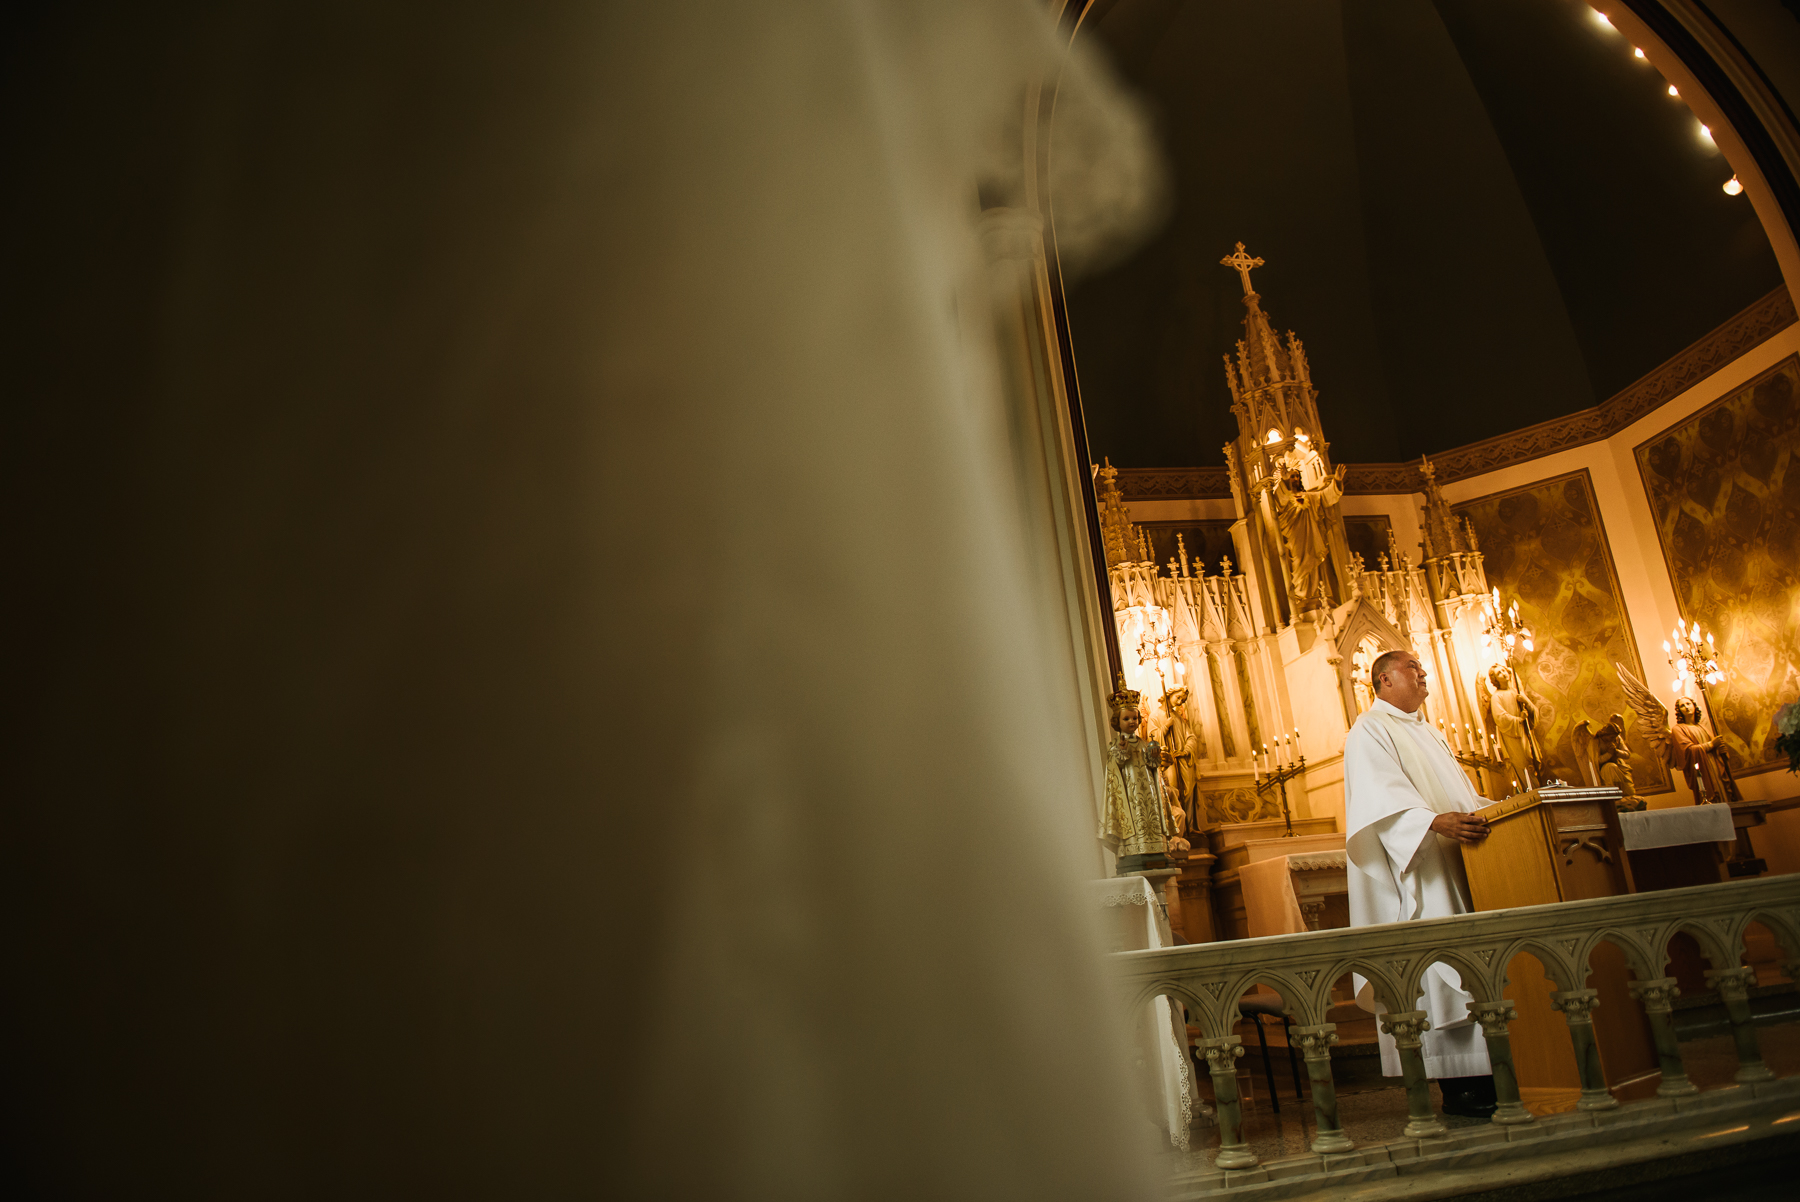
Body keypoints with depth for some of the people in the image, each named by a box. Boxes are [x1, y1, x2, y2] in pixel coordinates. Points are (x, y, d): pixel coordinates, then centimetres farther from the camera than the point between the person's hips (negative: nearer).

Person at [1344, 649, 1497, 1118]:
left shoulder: (1426, 731, 24)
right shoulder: (1370, 732, -5)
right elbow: (1382, 795, -19)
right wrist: (1434, 821, -33)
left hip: (1456, 864, 9)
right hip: (1420, 869, -9)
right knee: (1439, 965, -10)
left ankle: (1484, 1073, 9)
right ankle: (1455, 1084, -6)